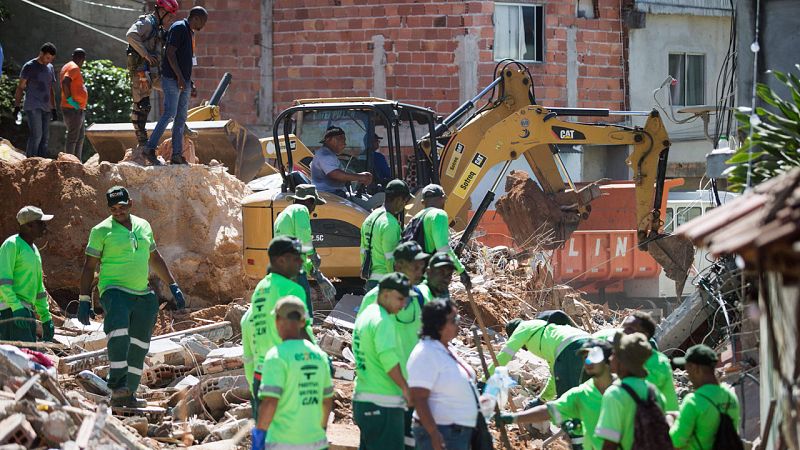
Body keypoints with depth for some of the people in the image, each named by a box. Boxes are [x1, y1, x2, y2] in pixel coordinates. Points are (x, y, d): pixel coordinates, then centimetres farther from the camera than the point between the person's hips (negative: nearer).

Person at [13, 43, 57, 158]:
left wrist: (53, 109, 16)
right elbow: (20, 87, -1)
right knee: (36, 135, -16)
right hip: (32, 107, -6)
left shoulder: (50, 68, 15)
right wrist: (16, 106, -7)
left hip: (45, 108, 6)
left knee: (45, 137, 2)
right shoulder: (29, 66, -3)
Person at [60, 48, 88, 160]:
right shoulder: (74, 68, -13)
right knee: (73, 138, -9)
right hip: (73, 109, -10)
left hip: (78, 110, 10)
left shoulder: (68, 67, 18)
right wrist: (70, 99, -25)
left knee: (80, 138, 16)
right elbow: (65, 82, -28)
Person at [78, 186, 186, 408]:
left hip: (143, 295, 6)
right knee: (119, 333, -29)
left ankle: (127, 395, 11)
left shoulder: (143, 226, 13)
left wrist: (173, 286, 20)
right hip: (115, 291, -6)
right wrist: (84, 300, -6)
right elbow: (89, 266, 0)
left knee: (139, 346, 5)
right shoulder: (102, 230, -1)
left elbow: (155, 259, 24)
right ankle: (117, 384, -32)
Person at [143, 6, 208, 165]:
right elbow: (170, 53, -17)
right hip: (172, 80, -10)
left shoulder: (189, 32, 20)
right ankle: (149, 149, -12)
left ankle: (177, 155, 5)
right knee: (169, 114, -15)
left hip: (183, 82, 10)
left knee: (181, 118, 5)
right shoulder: (178, 28, -9)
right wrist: (179, 77, -22)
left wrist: (191, 84, 21)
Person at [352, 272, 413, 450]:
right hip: (383, 404, -10)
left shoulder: (365, 316, 17)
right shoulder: (383, 321, -14)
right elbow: (388, 357, -25)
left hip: (362, 400, 10)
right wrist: (405, 388, -18)